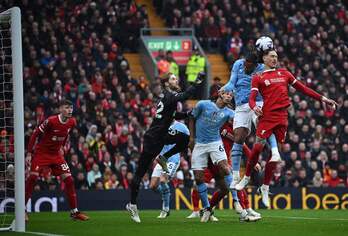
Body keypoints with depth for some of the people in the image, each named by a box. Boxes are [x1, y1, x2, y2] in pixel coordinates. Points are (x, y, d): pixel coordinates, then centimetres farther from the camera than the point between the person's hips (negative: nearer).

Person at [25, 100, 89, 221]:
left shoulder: (72, 122, -6)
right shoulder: (50, 121, -23)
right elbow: (35, 134, -16)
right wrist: (29, 153, -17)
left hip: (56, 154, 5)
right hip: (41, 152, -5)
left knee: (69, 179, -4)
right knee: (32, 177, -18)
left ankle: (74, 212, 3)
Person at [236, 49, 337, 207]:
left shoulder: (284, 73, 18)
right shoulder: (258, 78, 7)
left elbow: (302, 88, 19)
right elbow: (252, 97, -4)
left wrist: (322, 98, 15)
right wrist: (254, 107, -28)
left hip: (282, 117, 3)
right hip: (267, 116, -3)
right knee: (258, 147, -13)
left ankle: (265, 187, 12)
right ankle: (246, 178, 8)